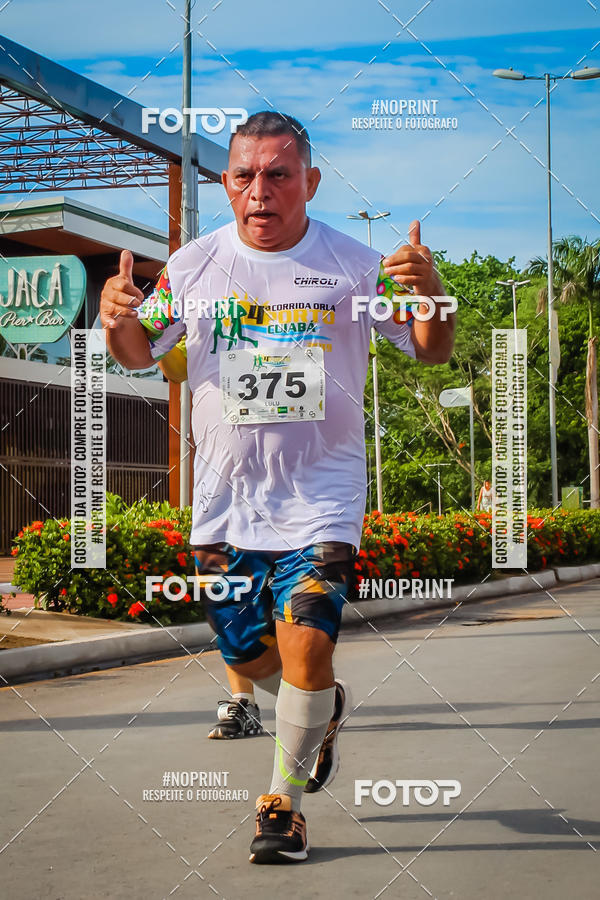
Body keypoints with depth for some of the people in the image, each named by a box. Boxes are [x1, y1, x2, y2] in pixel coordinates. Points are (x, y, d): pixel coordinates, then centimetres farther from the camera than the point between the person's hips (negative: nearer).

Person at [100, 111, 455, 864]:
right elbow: (139, 352, 12)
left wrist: (431, 293, -22)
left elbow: (433, 351, 0)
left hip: (321, 496, -3)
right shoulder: (194, 265, 1)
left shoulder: (353, 264, -5)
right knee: (246, 654, 11)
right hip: (224, 499, 3)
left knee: (305, 644, -16)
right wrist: (118, 319, -12)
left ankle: (282, 802, 5)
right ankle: (324, 708, 43)